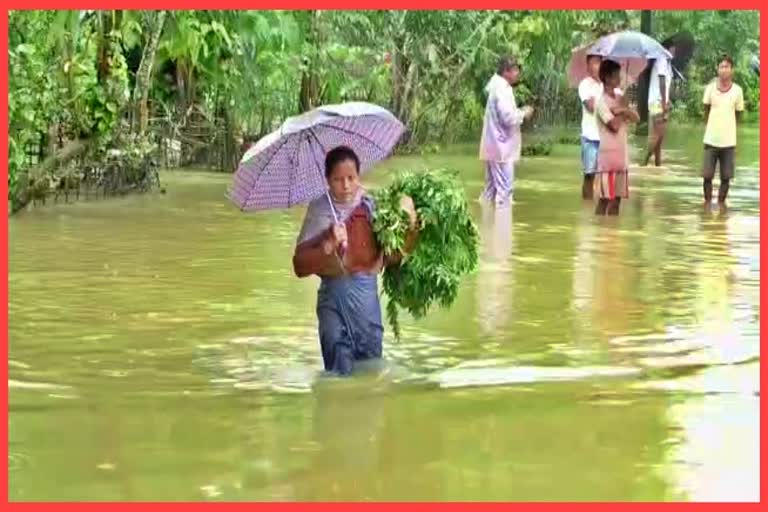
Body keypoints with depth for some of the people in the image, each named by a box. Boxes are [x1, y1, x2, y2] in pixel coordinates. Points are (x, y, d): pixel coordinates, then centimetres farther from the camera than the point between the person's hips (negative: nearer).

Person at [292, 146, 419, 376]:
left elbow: (391, 257, 1)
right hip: (333, 296, -2)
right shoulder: (319, 210, -3)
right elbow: (300, 266, -7)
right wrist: (328, 245, -21)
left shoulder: (371, 207, 2)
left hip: (366, 293, 2)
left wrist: (408, 229, -13)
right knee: (340, 372, -2)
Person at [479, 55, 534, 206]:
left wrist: (520, 112, 11)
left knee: (492, 188, 15)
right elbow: (508, 118, -24)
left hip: (495, 147, 11)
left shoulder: (498, 87, 15)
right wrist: (523, 113, -8)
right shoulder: (502, 89, -17)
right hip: (502, 148, -11)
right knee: (504, 189, -9)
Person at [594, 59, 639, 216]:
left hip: (622, 155, 8)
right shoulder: (601, 101, -12)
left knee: (617, 198, 9)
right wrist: (622, 107, -5)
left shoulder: (619, 98, 13)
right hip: (608, 155, -8)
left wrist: (622, 109, -13)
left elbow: (636, 118, 5)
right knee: (604, 199, -5)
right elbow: (614, 125, -20)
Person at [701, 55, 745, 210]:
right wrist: (712, 126, 10)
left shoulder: (737, 90, -5)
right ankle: (707, 201, 19)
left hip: (728, 140, 0)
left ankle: (721, 202, 21)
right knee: (707, 175, 1)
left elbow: (738, 114, 7)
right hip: (711, 139, 0)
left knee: (726, 176, 3)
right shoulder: (710, 88, -4)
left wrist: (726, 126, 8)